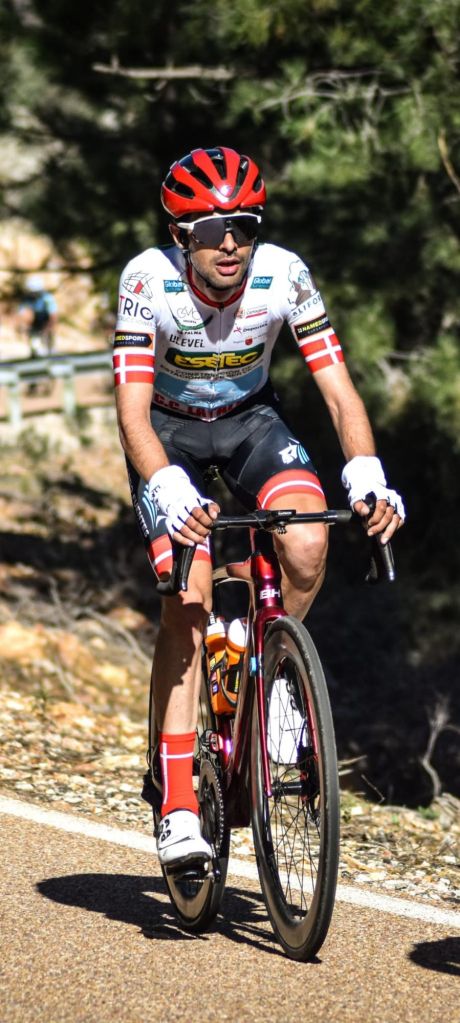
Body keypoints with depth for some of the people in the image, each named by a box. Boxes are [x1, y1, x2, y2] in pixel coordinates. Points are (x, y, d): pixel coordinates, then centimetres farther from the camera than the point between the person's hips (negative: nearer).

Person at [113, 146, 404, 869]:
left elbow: (339, 391, -22)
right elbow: (132, 411, -32)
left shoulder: (284, 275, -24)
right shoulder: (149, 280, -28)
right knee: (189, 603, -19)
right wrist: (169, 489, -50)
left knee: (308, 547, -28)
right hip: (169, 429, -2)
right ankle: (177, 806, -14)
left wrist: (367, 476, -39)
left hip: (250, 419, 2)